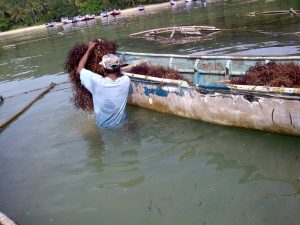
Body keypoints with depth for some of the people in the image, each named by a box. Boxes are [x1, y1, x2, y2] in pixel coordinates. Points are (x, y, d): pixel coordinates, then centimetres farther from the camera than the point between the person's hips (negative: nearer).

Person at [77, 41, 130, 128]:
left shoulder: (97, 81, -28)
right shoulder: (126, 81, -22)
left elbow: (79, 69, -11)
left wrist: (89, 49, -7)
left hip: (102, 124, -1)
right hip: (120, 123, 1)